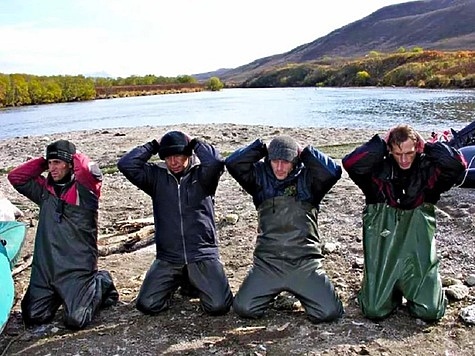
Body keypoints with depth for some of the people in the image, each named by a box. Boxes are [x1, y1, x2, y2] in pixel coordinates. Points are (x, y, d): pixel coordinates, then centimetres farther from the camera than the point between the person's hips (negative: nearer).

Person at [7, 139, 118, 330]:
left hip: (77, 268, -6)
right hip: (44, 267, 6)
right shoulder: (45, 189, 12)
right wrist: (43, 162, 4)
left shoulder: (84, 188, -7)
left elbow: (91, 171, -28)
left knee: (76, 320, -12)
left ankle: (100, 284, 14)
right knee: (32, 317, 4)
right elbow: (15, 177, 11)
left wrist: (76, 156, -7)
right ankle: (61, 294, 30)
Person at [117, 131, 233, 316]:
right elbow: (126, 164, -7)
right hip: (167, 257, 2)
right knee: (147, 305, -7)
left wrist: (195, 142, -7)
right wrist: (154, 145, -2)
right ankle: (176, 282, 23)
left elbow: (215, 161, -24)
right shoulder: (157, 175, 5)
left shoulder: (201, 174, -1)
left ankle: (191, 284, 19)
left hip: (202, 254, -2)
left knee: (218, 306, -13)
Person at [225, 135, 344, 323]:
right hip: (267, 262, 1)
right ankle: (271, 292, 23)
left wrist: (305, 152, -7)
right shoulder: (261, 176, 5)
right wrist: (261, 147, -4)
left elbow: (334, 171, -16)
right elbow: (232, 163, -7)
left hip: (305, 263, -1)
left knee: (329, 312, -11)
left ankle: (299, 292, 21)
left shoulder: (308, 177, 1)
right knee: (243, 308, -9)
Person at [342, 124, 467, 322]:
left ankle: (408, 288, 30)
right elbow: (350, 163, -22)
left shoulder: (429, 169, -2)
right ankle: (392, 290, 30)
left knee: (429, 312, -3)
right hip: (382, 249, 0)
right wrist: (381, 143, -14)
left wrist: (427, 146, -10)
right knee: (374, 311, -3)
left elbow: (457, 164, -20)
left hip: (418, 251, 1)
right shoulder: (378, 169, -4)